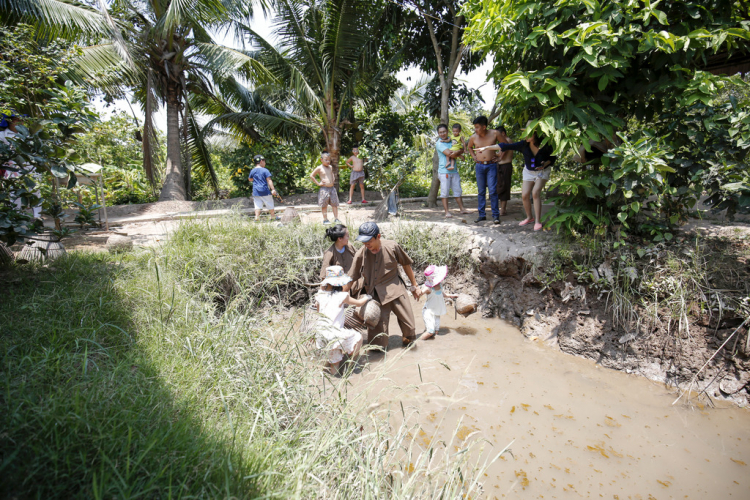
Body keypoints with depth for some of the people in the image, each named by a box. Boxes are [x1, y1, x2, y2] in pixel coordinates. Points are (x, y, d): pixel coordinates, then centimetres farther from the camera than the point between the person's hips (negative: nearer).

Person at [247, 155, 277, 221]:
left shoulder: (252, 171, 7)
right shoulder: (265, 170, -7)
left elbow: (250, 179, 21)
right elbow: (269, 180, -13)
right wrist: (273, 189, -16)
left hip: (256, 192, 4)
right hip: (265, 191, -4)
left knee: (257, 206, 2)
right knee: (270, 206, 8)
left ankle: (257, 217, -5)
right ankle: (273, 217, 17)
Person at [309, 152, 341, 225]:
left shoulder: (330, 167, 12)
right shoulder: (319, 168, -5)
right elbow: (311, 175, -3)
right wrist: (318, 183, -7)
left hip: (332, 188, 6)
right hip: (324, 189, -5)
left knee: (334, 204, 6)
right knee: (324, 205, 1)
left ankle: (336, 218, 13)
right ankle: (325, 219, 8)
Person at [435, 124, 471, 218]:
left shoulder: (451, 141, 15)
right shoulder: (439, 143, -5)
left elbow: (462, 150, 10)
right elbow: (448, 153, -18)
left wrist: (455, 152, -11)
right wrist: (459, 152, -4)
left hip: (454, 170, 6)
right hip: (444, 171, -6)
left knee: (457, 190, 10)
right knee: (445, 191, -2)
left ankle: (462, 209, 18)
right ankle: (446, 211, 4)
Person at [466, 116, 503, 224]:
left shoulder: (494, 134, -6)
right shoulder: (473, 137, 0)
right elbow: (469, 147, 23)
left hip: (491, 165, -2)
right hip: (479, 166, 3)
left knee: (493, 191, -6)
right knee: (480, 191, 6)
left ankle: (495, 215, 1)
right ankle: (482, 214, 13)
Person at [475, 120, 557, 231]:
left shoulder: (545, 145, -22)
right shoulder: (524, 144, -17)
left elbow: (553, 157, -5)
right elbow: (506, 146, -17)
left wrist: (545, 164, -26)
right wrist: (487, 147, -20)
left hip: (542, 171, -4)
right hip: (529, 171, 4)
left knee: (535, 192, -21)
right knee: (525, 195, -1)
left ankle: (538, 221, -14)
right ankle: (529, 217, 22)